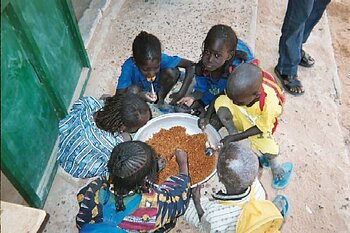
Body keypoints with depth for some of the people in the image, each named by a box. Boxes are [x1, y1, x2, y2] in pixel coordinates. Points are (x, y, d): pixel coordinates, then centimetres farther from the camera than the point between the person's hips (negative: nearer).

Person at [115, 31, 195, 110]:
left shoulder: (162, 59, -31)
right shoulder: (129, 67, -34)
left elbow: (190, 65, -26)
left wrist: (181, 93, -32)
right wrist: (139, 96, -51)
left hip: (156, 88, 2)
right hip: (140, 92, -1)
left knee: (172, 71, -25)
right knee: (133, 89, -36)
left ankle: (160, 100, -3)